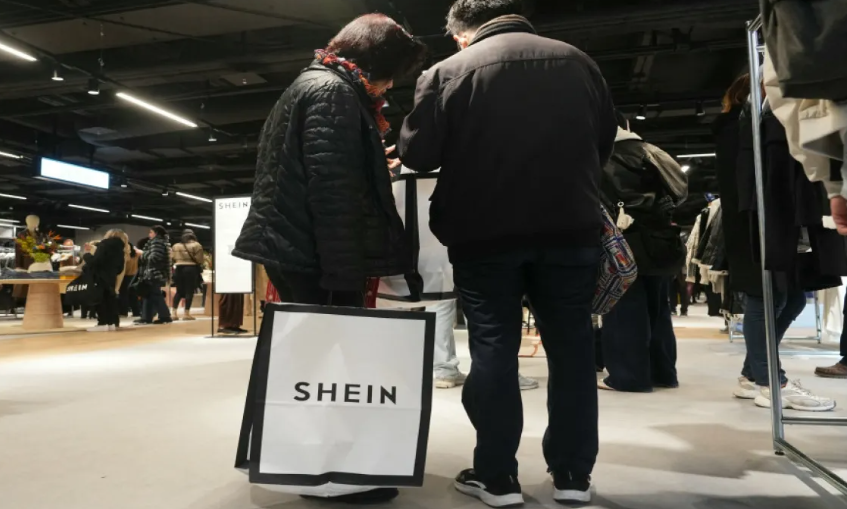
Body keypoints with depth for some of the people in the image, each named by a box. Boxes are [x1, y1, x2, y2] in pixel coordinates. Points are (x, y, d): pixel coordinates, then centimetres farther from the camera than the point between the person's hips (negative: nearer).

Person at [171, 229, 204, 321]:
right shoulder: (196, 245, -3)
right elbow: (199, 260, -6)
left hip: (178, 269, 5)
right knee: (189, 292, -3)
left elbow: (173, 259, 11)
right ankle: (187, 314, -5)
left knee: (179, 292, 12)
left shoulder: (176, 246, 14)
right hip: (191, 269, -5)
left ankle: (174, 313, 6)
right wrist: (200, 269, 11)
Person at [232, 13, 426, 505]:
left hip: (296, 249, 11)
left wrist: (380, 169, 24)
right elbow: (332, 190, -21)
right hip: (316, 257, -11)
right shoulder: (334, 92, -12)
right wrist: (346, 274, -22)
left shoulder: (315, 84, 21)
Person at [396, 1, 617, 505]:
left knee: (494, 350, 6)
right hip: (571, 227, 3)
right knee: (572, 347, 10)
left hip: (485, 233, -2)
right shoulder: (578, 61, 9)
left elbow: (416, 153, -4)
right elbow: (606, 141, 16)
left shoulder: (448, 71, -2)